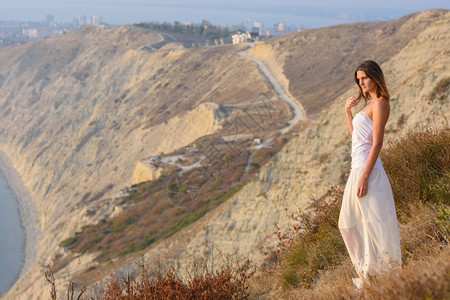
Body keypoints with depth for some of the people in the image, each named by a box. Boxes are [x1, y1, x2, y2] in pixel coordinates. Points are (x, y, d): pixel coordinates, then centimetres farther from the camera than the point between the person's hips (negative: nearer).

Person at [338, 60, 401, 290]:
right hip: (357, 168, 10)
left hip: (367, 169, -10)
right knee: (349, 223, 17)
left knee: (373, 223, -4)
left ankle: (381, 274, 5)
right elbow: (354, 133, 29)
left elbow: (377, 143, -18)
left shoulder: (380, 104, -12)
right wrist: (347, 111, 15)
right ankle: (367, 273, 28)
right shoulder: (369, 103, 17)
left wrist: (364, 176, -23)